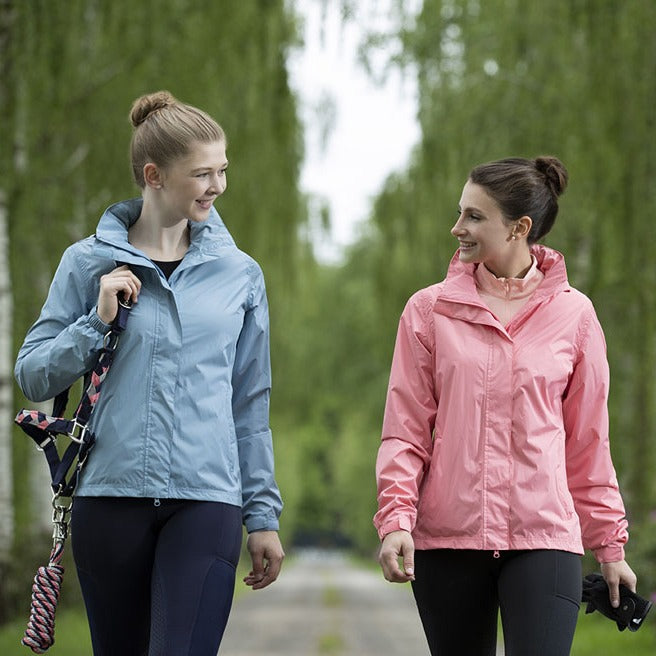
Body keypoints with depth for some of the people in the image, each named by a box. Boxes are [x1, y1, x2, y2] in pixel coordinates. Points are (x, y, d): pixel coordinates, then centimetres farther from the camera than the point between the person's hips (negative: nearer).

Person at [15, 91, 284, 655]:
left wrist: (263, 515, 10)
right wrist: (98, 321, -9)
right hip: (111, 497, 0)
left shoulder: (239, 274, 8)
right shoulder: (89, 263, 4)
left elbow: (251, 404, 12)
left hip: (207, 501, 0)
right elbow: (34, 377, 5)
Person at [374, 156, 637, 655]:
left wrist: (609, 543, 11)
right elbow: (405, 430, 4)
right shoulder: (429, 310, 5)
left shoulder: (573, 314, 4)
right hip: (446, 539, 1)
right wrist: (396, 518, -10)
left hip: (544, 537, -1)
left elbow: (588, 440, 10)